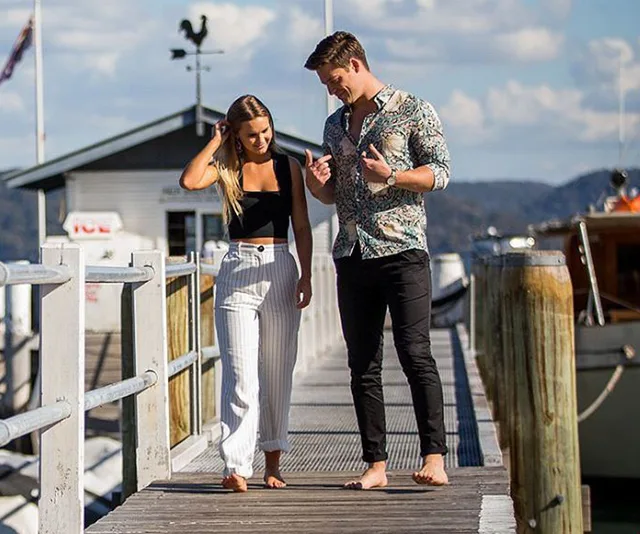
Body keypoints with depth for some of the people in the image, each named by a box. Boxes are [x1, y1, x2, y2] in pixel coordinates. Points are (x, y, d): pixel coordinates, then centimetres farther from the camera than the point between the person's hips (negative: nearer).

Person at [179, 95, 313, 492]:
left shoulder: (288, 167, 8)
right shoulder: (227, 168, 5)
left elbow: (302, 227, 8)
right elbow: (190, 180, -16)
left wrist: (306, 276, 0)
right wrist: (215, 142, -6)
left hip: (280, 270, 2)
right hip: (238, 271, -2)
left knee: (278, 371, 7)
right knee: (241, 373, -10)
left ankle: (273, 461, 17)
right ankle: (236, 466, -15)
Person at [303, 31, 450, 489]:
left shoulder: (413, 111, 1)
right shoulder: (335, 125, 19)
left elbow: (440, 171, -3)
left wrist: (392, 176, -18)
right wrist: (317, 185, 1)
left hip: (402, 250, -6)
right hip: (352, 257, 6)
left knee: (415, 354, -14)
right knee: (363, 364, 3)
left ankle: (435, 458, -14)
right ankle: (376, 465, 6)